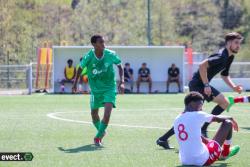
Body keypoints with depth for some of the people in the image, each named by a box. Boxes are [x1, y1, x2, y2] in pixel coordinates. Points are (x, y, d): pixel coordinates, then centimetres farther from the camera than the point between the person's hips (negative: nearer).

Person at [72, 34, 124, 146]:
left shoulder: (111, 55, -14)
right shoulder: (88, 57, -15)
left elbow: (120, 66, 2)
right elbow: (80, 68, 4)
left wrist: (122, 82, -8)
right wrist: (75, 82, 10)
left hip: (109, 88, -1)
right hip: (95, 89, 1)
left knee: (107, 113, -19)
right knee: (94, 114, 12)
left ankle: (98, 137, -2)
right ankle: (101, 132, 42)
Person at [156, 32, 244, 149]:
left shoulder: (229, 57, 15)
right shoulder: (221, 56, -17)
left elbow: (224, 76, 24)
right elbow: (202, 65, -27)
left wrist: (234, 87, 8)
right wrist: (206, 85, -25)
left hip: (196, 84, 10)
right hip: (199, 83, -10)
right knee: (224, 102, -14)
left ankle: (163, 139, 16)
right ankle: (203, 129, -9)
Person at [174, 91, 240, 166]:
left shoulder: (177, 120, 8)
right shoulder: (197, 115, -10)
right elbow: (217, 118, 7)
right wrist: (231, 119, 27)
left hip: (185, 162, 7)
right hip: (203, 161, -7)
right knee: (227, 123, 6)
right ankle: (225, 154, 27)